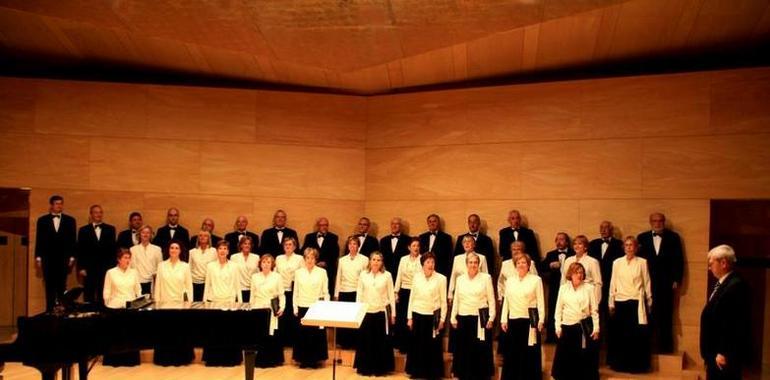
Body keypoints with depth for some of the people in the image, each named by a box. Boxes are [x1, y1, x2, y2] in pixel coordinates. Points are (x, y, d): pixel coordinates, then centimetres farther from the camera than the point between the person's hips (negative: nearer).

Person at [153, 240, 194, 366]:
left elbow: (189, 285, 3)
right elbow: (158, 285, 5)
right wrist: (157, 302, 1)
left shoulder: (185, 266, 2)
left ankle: (181, 358, 11)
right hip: (165, 303, 1)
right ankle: (165, 358, 11)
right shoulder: (161, 265, 4)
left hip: (181, 303, -1)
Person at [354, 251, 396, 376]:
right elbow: (359, 294, 6)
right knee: (366, 340, 5)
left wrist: (393, 314, 2)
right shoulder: (363, 275, 3)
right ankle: (365, 367, 17)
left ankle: (380, 368, 17)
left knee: (381, 341, 5)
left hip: (382, 312, -1)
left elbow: (391, 295, 2)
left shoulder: (387, 275, -2)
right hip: (366, 312, 1)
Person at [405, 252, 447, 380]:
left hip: (433, 316, -2)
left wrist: (442, 319, -3)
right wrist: (409, 317, 4)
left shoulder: (441, 278, -6)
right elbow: (412, 297, 6)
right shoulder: (416, 276, 1)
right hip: (417, 315, 2)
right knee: (416, 344, 8)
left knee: (433, 345, 5)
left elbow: (443, 300, -2)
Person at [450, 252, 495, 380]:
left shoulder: (486, 278, -2)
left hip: (480, 317, -3)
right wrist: (453, 318, 7)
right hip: (463, 318, 3)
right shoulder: (460, 279, 7)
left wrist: (491, 318, -8)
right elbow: (456, 300, 11)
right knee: (463, 348, 8)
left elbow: (491, 300, -2)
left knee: (481, 349, 0)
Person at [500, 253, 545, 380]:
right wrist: (503, 320, 6)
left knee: (529, 352, 1)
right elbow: (506, 301, 12)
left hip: (530, 320, -3)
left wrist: (541, 320, -9)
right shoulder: (510, 280, 10)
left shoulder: (536, 280, -1)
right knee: (512, 352, 7)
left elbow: (540, 301, -3)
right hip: (513, 320, 4)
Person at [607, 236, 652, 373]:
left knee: (636, 334, 0)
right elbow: (613, 283, 6)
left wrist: (649, 302, 7)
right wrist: (611, 303, 5)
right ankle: (620, 363, 16)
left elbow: (647, 283, 5)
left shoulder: (642, 262, 1)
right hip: (620, 302, 1)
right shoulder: (617, 262, 5)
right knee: (619, 334, 5)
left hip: (636, 302, -1)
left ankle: (636, 364, 11)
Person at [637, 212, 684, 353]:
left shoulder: (673, 237, 4)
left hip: (666, 283, -1)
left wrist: (677, 280, -5)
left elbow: (679, 260, 2)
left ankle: (665, 346, 11)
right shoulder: (642, 237, 7)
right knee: (647, 315, 3)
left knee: (665, 316, 4)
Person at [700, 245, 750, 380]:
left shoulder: (736, 285, -20)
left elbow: (736, 324, -24)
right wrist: (710, 352, 16)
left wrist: (724, 353, -22)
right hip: (714, 352, 10)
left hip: (725, 355, -10)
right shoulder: (721, 284, 12)